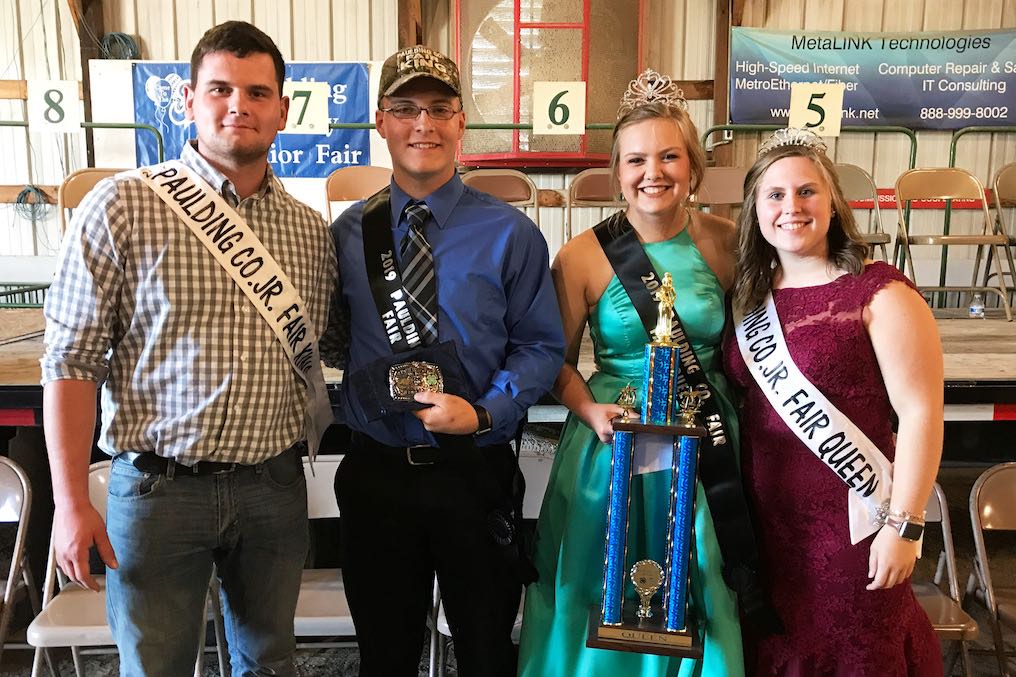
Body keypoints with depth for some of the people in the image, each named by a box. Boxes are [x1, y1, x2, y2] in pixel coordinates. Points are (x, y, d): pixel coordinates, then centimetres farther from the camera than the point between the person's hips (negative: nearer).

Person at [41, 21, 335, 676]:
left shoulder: (312, 230, 4)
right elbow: (71, 359, -8)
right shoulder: (123, 205, -8)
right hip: (159, 487, -3)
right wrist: (72, 502, -11)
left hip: (275, 486, 4)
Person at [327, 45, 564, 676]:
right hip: (375, 472, 2)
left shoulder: (509, 233, -5)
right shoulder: (348, 233, 2)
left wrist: (482, 413, -18)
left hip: (476, 471, -1)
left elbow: (542, 346, -4)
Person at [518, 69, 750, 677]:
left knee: (696, 599, 14)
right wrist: (590, 410, -15)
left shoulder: (724, 242, -3)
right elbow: (560, 362, 1)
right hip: (613, 444, -1)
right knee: (611, 601, 12)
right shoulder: (582, 257, -7)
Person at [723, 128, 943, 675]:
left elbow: (920, 412, -13)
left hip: (850, 519, -5)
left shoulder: (878, 291, -11)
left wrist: (903, 524, -15)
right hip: (765, 517, 5)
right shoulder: (749, 296, 6)